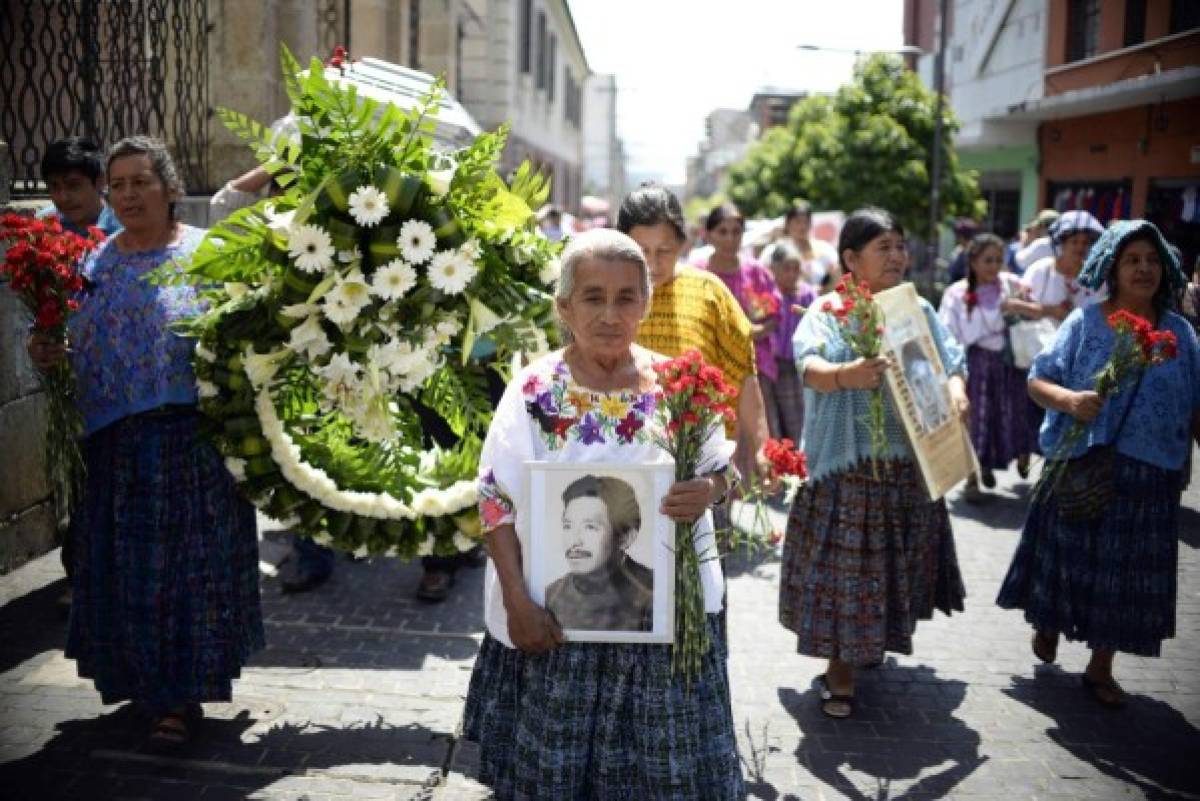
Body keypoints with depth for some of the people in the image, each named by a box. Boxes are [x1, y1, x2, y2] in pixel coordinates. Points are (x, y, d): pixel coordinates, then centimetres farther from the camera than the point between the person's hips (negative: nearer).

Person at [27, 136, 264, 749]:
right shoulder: (97, 262, 12)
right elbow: (86, 347, 19)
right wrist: (53, 353, -1)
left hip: (190, 439, -4)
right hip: (115, 441, 5)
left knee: (187, 559, 0)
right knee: (124, 563, 11)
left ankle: (182, 695, 11)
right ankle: (144, 678, 29)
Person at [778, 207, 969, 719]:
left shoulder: (918, 310, 9)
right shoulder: (828, 311, -5)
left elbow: (951, 363, 4)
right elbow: (809, 365, -22)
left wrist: (956, 389, -21)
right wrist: (845, 375, -44)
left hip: (909, 463, 5)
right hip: (846, 462, -4)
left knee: (895, 560, 14)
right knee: (843, 562, 0)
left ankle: (869, 641, 38)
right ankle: (840, 667, 12)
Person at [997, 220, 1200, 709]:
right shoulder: (1085, 322, -3)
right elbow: (1037, 380, -5)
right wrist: (1068, 399, -24)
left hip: (1149, 474, 2)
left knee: (1127, 570, 8)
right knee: (1069, 555, 9)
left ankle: (1100, 669, 24)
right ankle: (1048, 624, 39)